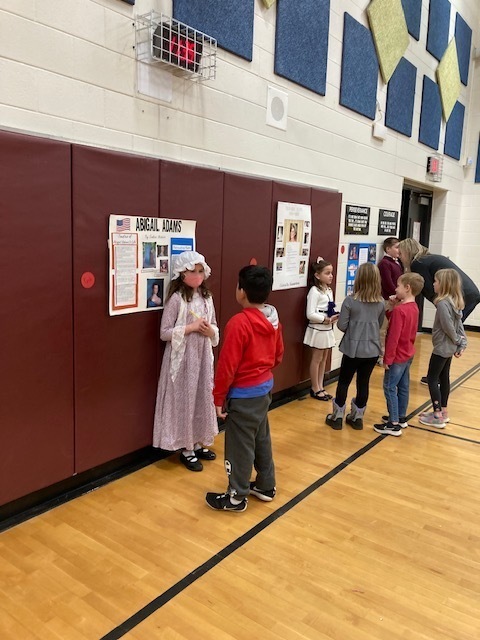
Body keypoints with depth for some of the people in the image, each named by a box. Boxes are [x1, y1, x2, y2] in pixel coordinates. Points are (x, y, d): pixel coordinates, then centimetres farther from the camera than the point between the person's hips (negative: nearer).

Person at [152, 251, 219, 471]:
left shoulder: (206, 297, 7)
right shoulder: (176, 298, -12)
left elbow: (214, 328, 14)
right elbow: (164, 332, -14)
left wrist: (210, 331, -8)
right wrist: (191, 327, -20)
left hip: (203, 356, 6)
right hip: (182, 358, -6)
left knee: (203, 399, 13)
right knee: (184, 401, 3)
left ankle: (198, 444, 29)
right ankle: (186, 450, 17)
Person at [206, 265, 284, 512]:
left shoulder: (239, 323, -24)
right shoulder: (273, 319, 0)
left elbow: (227, 365, -21)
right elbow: (278, 354, 11)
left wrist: (218, 397, -11)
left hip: (243, 394, -8)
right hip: (265, 386, 8)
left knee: (240, 445, 6)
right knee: (262, 438, 21)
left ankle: (237, 497, 20)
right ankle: (266, 486, 35)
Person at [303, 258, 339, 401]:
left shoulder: (329, 290, 9)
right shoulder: (314, 291, -17)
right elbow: (310, 314, -22)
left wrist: (334, 317, -6)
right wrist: (327, 319, -20)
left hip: (327, 329, 8)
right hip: (318, 329, -8)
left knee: (324, 359, 14)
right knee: (316, 359, 4)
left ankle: (320, 387, 24)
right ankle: (315, 389, 16)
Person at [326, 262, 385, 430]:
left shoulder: (350, 301, -13)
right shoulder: (381, 302, 1)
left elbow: (342, 326, -11)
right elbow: (380, 325, 14)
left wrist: (337, 319, 9)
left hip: (353, 349, -4)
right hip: (373, 349, 4)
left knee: (343, 382, 11)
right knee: (363, 383, 13)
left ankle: (337, 417, 20)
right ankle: (357, 418, 25)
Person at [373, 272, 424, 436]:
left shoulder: (399, 310, -23)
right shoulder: (413, 307, 5)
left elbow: (393, 337, -24)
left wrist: (387, 359, -18)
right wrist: (394, 307, -4)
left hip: (398, 356, -9)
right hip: (408, 354, 9)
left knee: (390, 388, -1)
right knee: (403, 387, 17)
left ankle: (393, 424, 3)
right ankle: (401, 417, 29)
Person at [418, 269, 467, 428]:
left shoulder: (442, 303, -23)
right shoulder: (454, 302, 7)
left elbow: (448, 327, -23)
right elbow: (459, 325, 7)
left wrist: (457, 341, -7)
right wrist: (462, 344, 4)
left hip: (441, 347, -9)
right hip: (450, 348, 9)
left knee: (432, 378, 0)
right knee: (444, 378, 16)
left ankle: (438, 416, 3)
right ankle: (443, 412, 26)